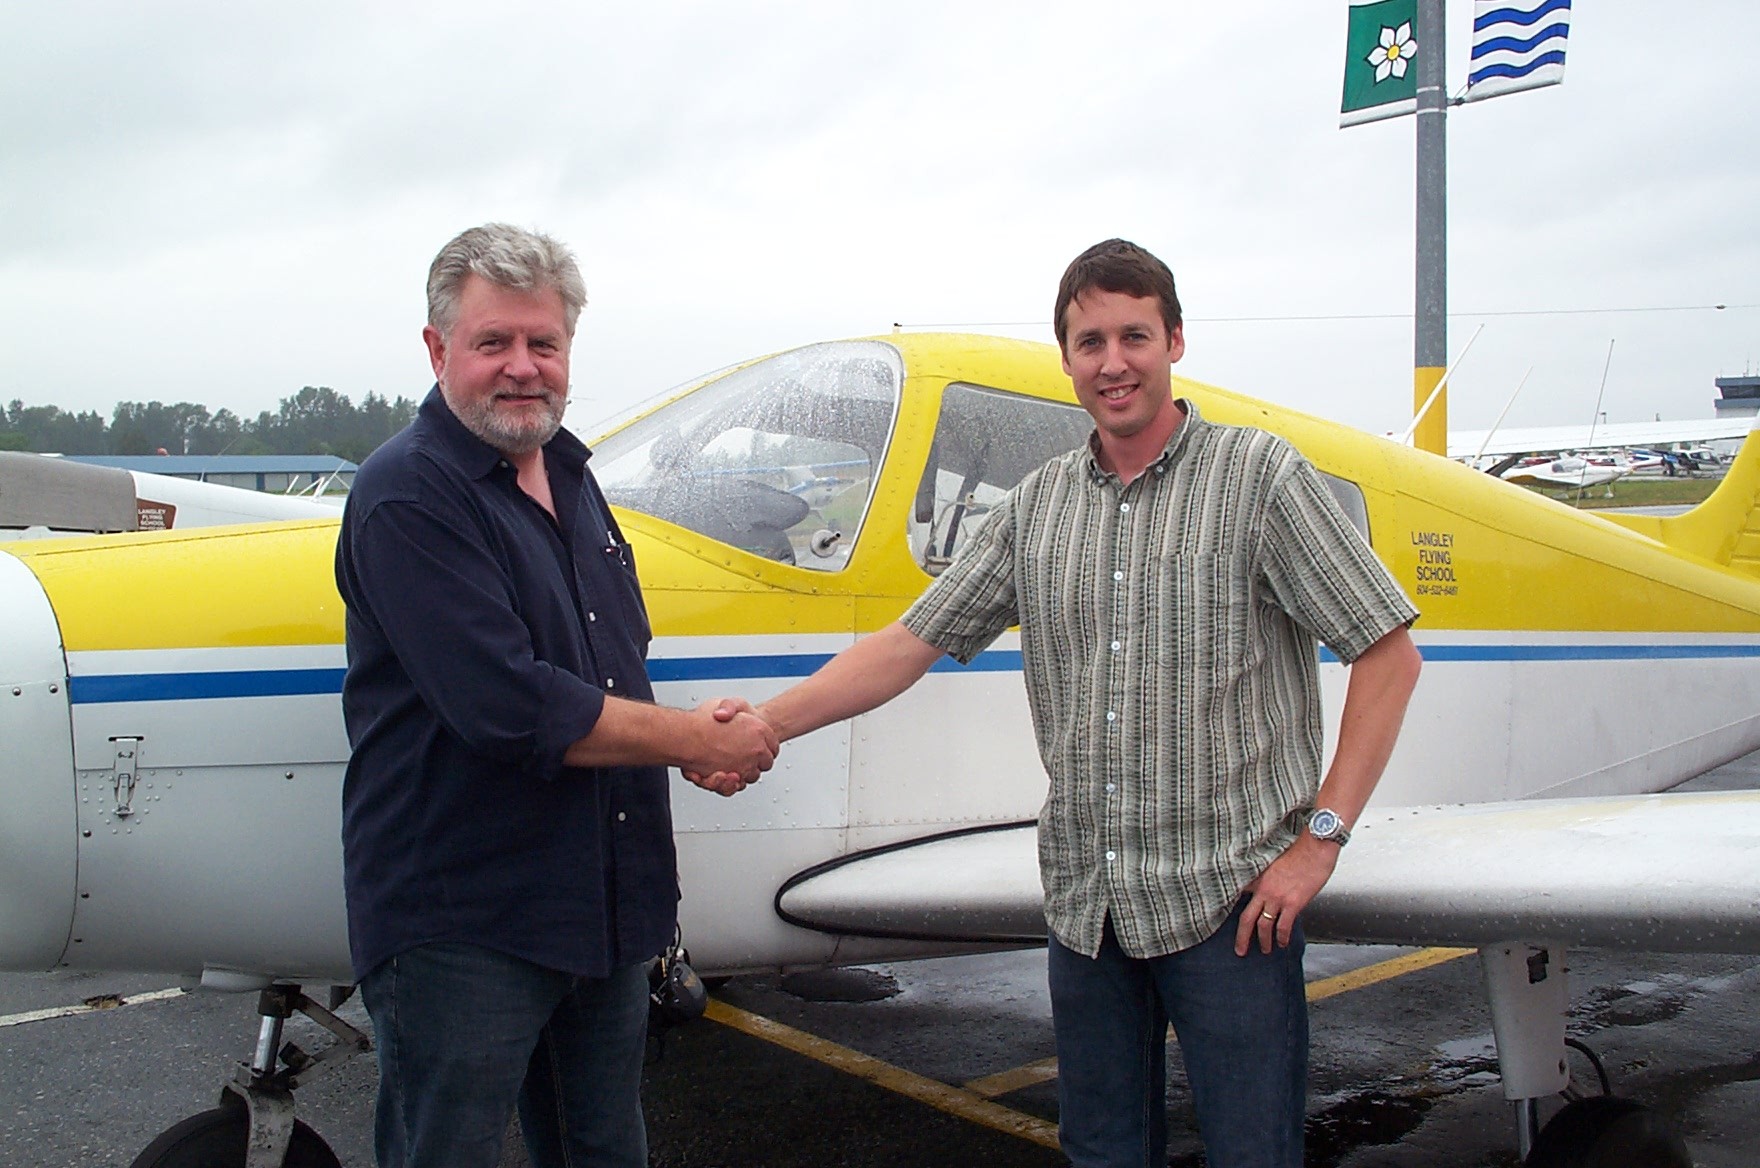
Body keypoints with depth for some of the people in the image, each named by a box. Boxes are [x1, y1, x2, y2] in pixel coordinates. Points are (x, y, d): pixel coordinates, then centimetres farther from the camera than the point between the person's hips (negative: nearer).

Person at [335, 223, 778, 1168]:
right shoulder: (408, 496, -17)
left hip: (608, 904, 8)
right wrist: (699, 741, -15)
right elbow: (509, 709, -25)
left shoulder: (568, 474, 11)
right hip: (457, 925, -8)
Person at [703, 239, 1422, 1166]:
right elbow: (915, 641, 9)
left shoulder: (1259, 476, -5)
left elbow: (1388, 655, -7)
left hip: (1227, 897, -4)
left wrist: (1319, 838, -12)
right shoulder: (1039, 506, 9)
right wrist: (765, 724, -2)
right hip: (1085, 903, 5)